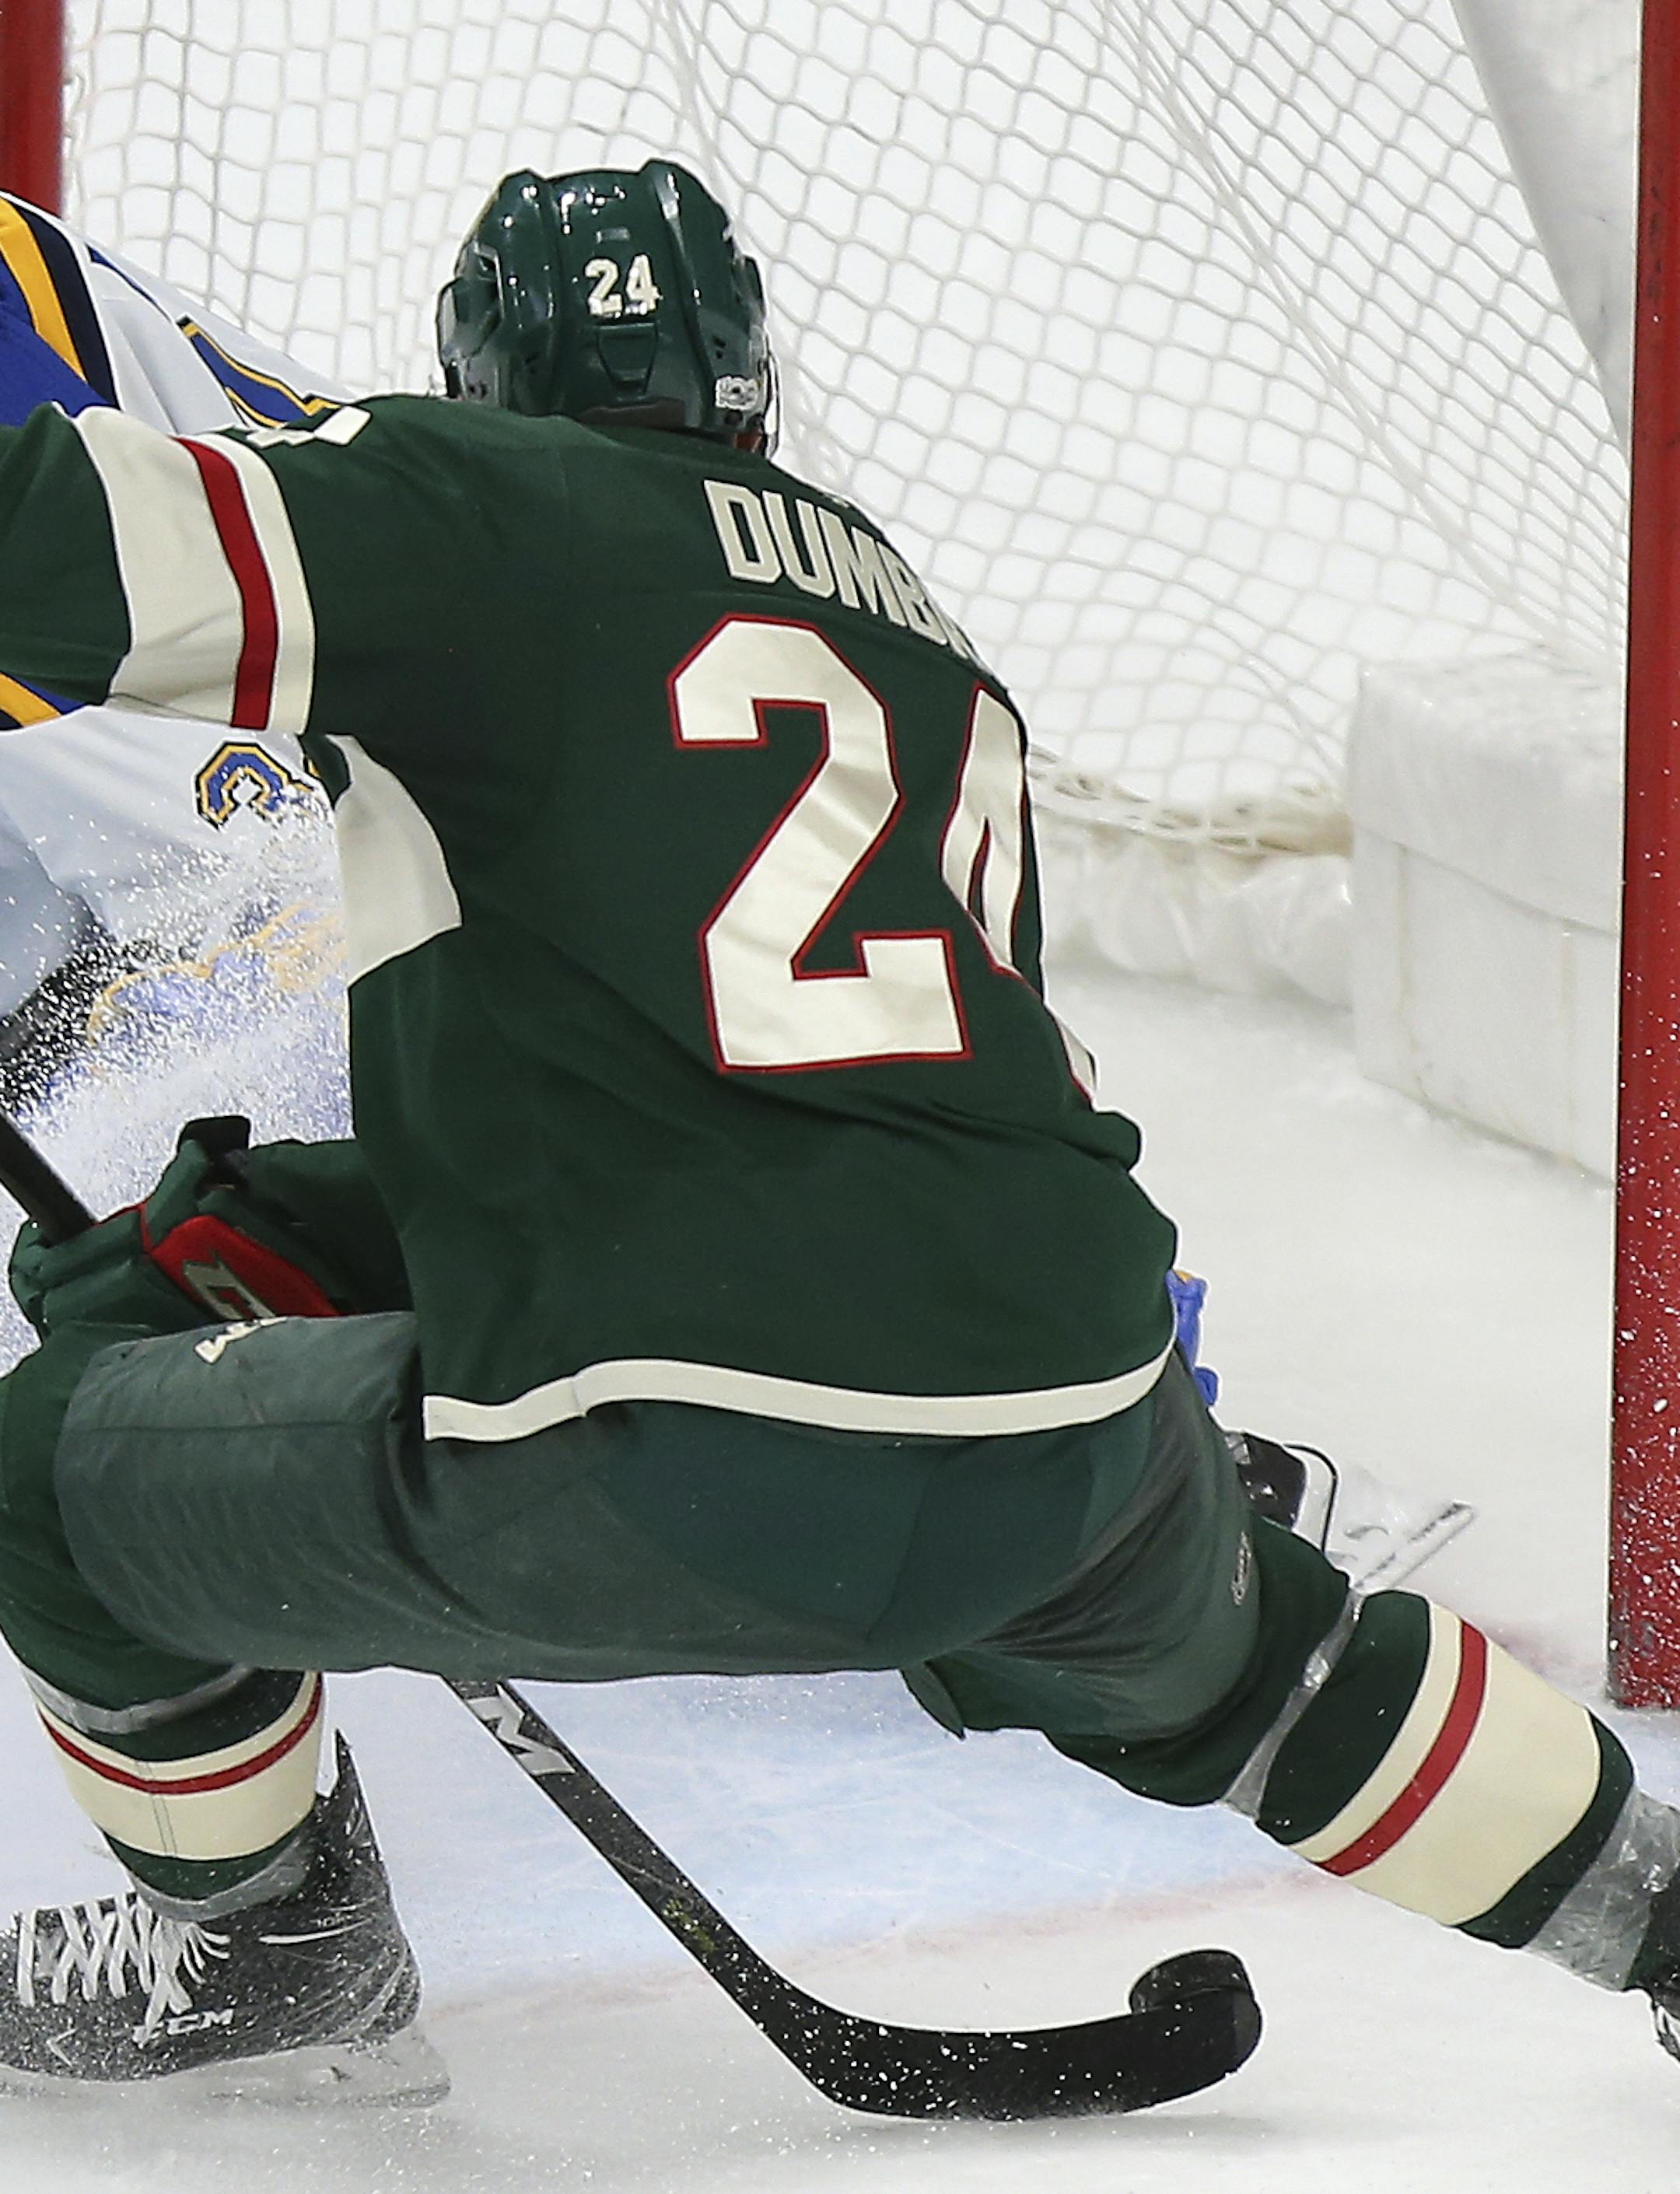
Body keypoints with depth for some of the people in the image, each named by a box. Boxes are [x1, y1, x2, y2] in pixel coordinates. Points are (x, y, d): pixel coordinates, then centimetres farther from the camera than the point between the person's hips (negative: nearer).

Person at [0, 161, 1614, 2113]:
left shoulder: (478, 504, 5)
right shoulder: (921, 635, 27)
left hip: (663, 1482, -6)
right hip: (1076, 1422, 6)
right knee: (1210, 1659, 41)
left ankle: (259, 1948, 35)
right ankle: (1641, 1899, 45)